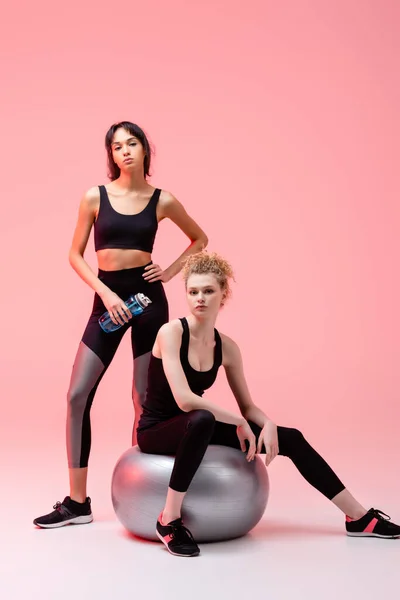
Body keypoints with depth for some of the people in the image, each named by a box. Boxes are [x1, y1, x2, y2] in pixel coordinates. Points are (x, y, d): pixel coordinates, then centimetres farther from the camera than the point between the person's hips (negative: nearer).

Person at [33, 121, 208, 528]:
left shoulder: (162, 201, 2)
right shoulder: (95, 197, 1)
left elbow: (200, 239, 16)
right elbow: (75, 255, 2)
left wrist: (171, 271, 2)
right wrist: (105, 293, -11)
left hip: (148, 297, 0)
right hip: (107, 300, 1)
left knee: (144, 398, 4)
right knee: (77, 395, -7)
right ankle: (77, 502, 3)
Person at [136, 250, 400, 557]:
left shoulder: (226, 347, -1)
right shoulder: (171, 332, -20)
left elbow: (247, 406, 6)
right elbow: (184, 399, -30)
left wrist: (268, 424, -16)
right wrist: (238, 422, -22)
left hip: (194, 427, 6)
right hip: (157, 430, -6)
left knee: (290, 438, -1)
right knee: (203, 419, -42)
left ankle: (359, 516, 8)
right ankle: (170, 519, -27)